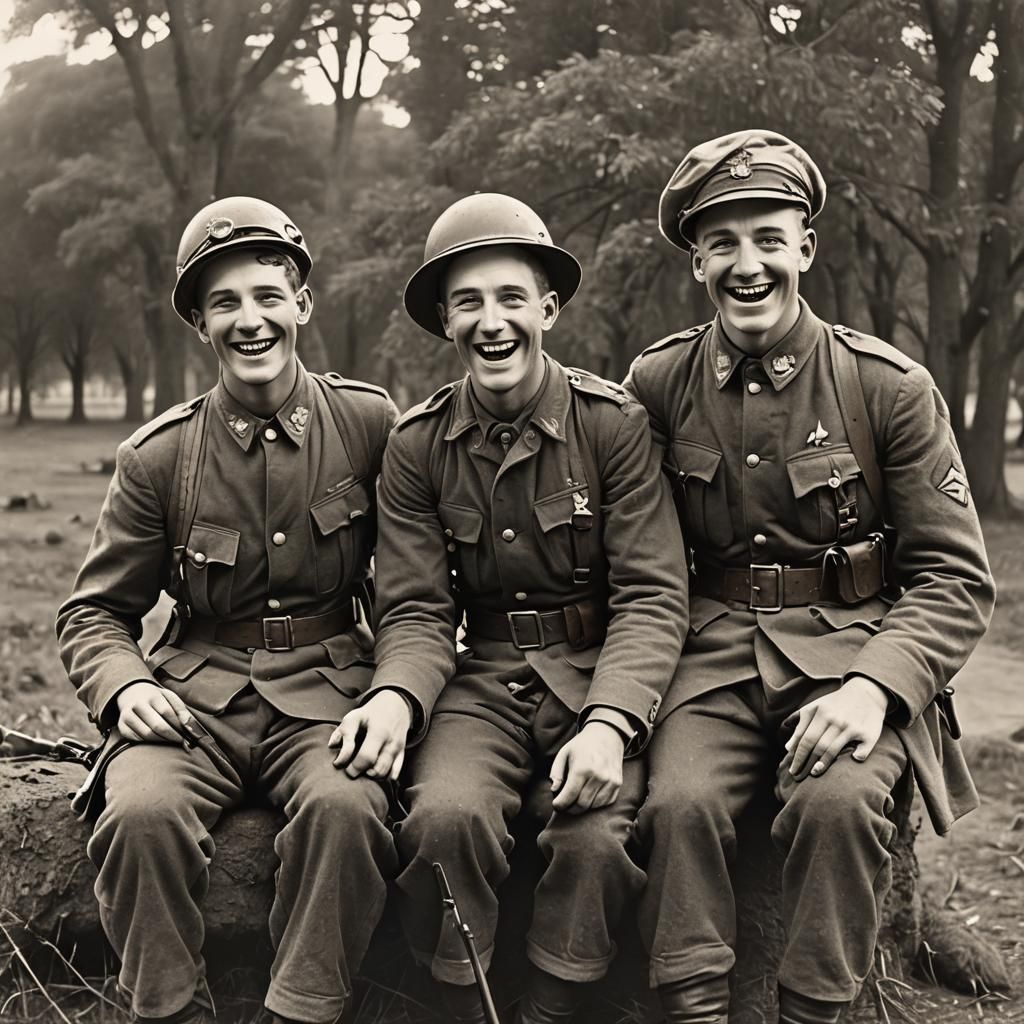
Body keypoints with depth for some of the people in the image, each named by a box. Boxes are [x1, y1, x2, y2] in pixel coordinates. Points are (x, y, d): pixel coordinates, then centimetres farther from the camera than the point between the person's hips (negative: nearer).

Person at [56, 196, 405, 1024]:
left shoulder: (371, 424, 2)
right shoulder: (158, 457, 3)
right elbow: (95, 612, 11)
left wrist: (399, 691, -9)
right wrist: (125, 687, -11)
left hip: (327, 688, -1)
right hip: (196, 691, 1)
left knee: (345, 805, -33)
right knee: (141, 811, -29)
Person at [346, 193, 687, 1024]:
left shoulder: (614, 423, -5)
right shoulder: (417, 445, 2)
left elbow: (652, 597, -8)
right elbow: (417, 611, 1)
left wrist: (608, 722, -23)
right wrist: (394, 700, -21)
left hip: (598, 674, -1)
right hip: (484, 675, 2)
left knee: (593, 834, -29)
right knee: (445, 813, -28)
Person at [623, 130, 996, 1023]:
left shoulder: (890, 388, -3)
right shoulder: (656, 385, 4)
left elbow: (956, 579, -3)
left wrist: (875, 685, -19)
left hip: (851, 648, -1)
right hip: (714, 651, 2)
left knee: (839, 800, -29)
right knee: (680, 799, -26)